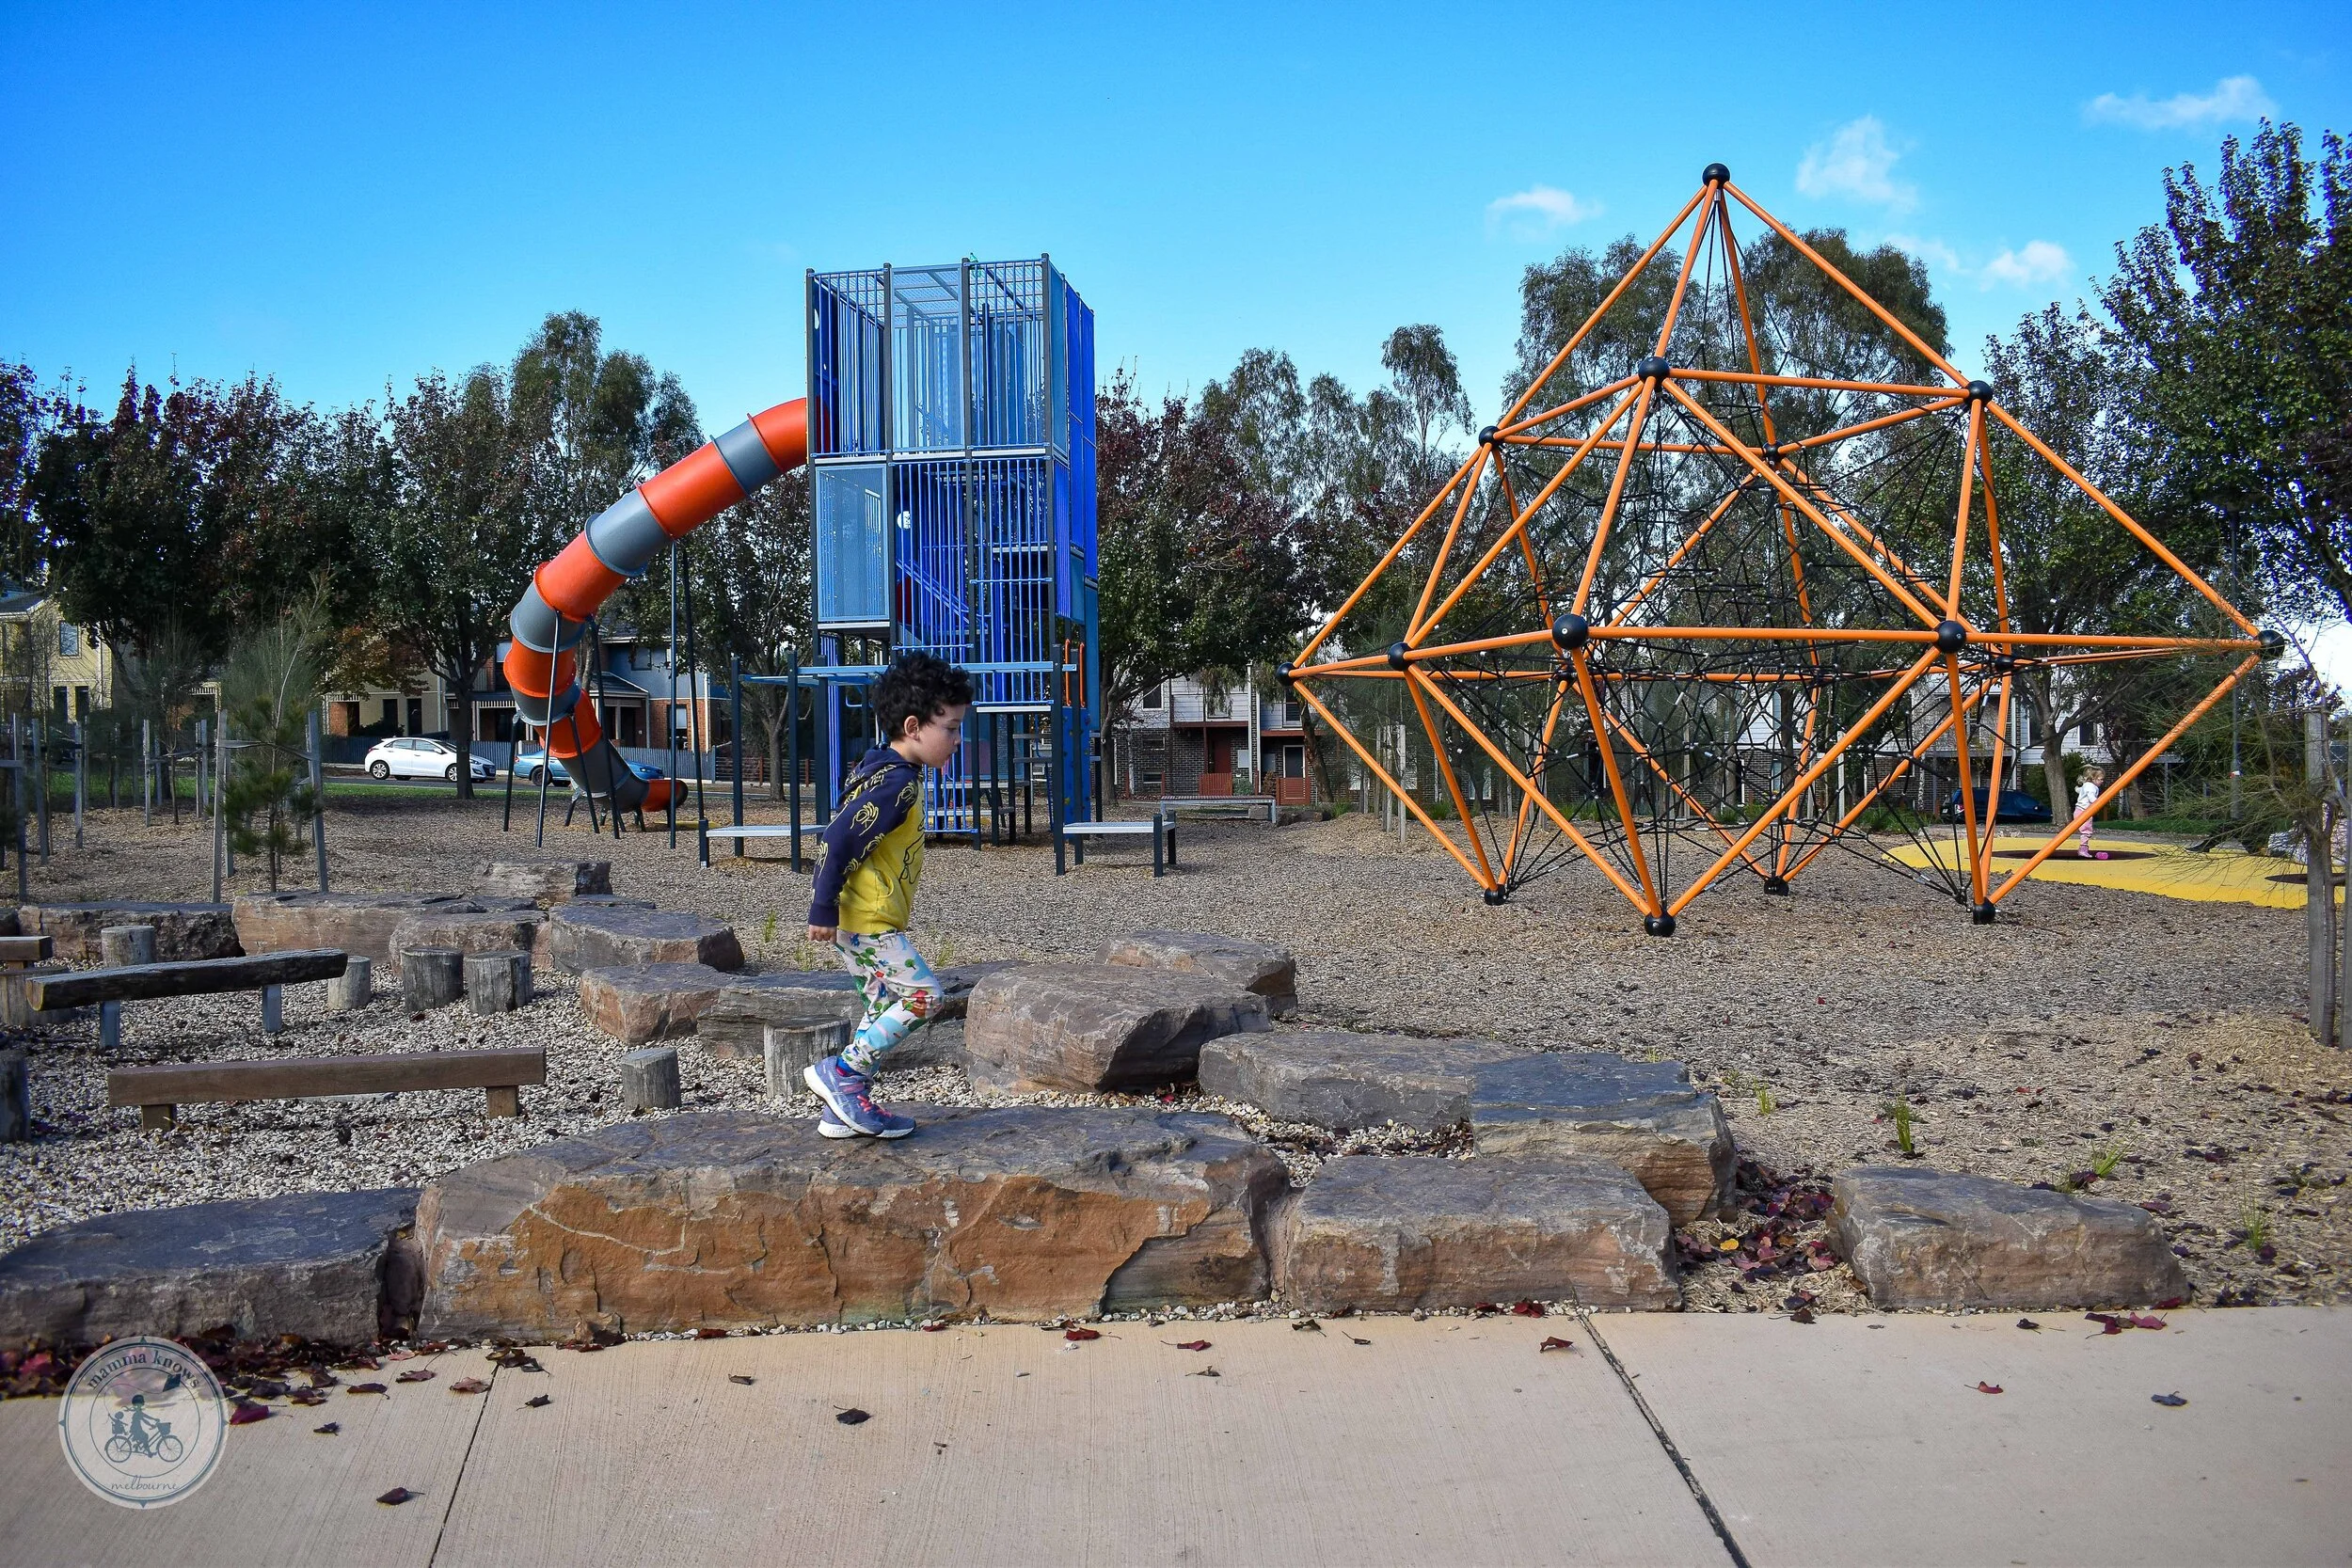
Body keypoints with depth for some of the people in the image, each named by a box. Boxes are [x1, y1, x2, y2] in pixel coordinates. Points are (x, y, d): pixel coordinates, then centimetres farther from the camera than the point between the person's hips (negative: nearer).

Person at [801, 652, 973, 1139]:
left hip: (867, 919, 11)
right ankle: (839, 1073, -4)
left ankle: (847, 1111, 21)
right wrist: (824, 909, -21)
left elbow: (845, 836, 21)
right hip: (868, 920, -11)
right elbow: (838, 840, -24)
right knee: (921, 993, -10)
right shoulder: (896, 782, -20)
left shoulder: (886, 772, 12)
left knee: (886, 1006, 15)